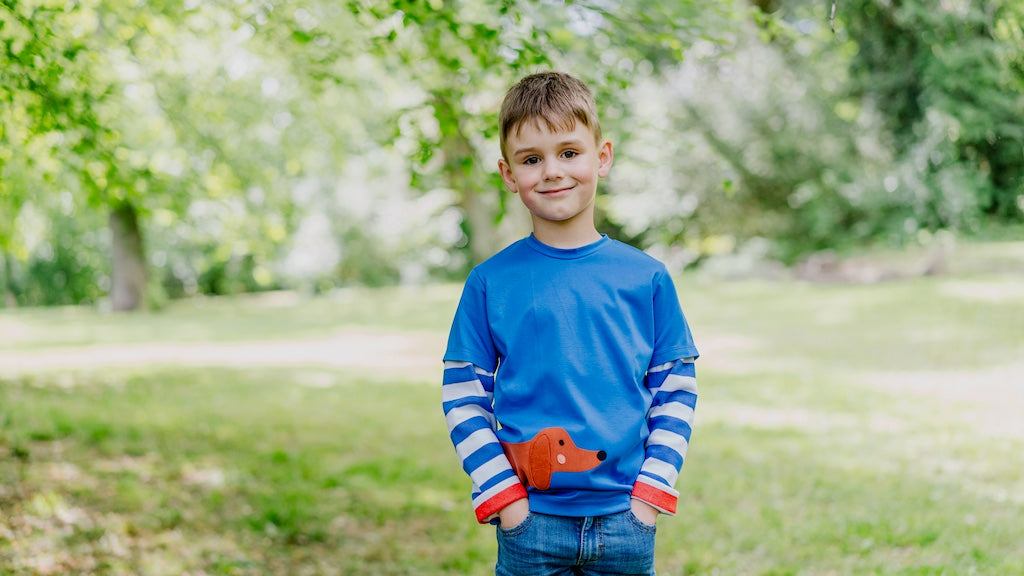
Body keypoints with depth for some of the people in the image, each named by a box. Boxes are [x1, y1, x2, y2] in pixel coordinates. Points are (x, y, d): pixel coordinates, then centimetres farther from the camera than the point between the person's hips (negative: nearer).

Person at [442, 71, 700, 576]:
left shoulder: (647, 278, 2)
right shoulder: (490, 282, -1)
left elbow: (676, 390, 6)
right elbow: (463, 397, 2)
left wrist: (652, 488, -3)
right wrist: (502, 493, -6)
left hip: (626, 518, 1)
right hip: (532, 521, -1)